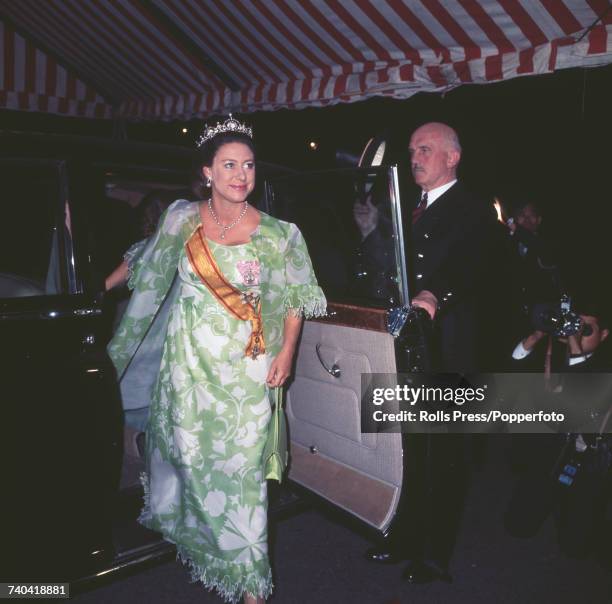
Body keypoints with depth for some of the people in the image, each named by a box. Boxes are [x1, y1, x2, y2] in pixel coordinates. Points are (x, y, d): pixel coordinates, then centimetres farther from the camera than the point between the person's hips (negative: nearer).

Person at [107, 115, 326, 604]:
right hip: (189, 359, 2)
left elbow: (293, 300, 1)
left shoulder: (279, 233, -5)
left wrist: (285, 353, -8)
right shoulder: (182, 219, -1)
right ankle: (193, 532, 46)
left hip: (246, 367, -2)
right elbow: (145, 266, 14)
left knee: (241, 464, 1)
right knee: (189, 451, 14)